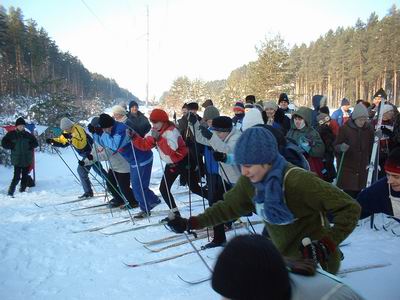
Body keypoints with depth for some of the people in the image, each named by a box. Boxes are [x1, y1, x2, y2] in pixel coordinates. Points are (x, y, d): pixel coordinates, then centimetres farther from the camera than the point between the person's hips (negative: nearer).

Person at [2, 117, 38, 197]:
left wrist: (30, 146, -6)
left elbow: (35, 143, 11)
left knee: (25, 176, 9)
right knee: (17, 177, -10)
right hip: (17, 160, -3)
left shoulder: (28, 135, 5)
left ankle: (22, 191, 22)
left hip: (27, 160, 3)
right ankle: (10, 192, 3)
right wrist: (13, 146, -10)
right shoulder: (11, 134, -1)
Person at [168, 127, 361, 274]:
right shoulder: (249, 182, -12)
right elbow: (229, 206, 2)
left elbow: (350, 208, -26)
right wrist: (190, 223, -3)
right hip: (283, 259, 6)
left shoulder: (298, 181, -32)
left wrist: (329, 243, -32)